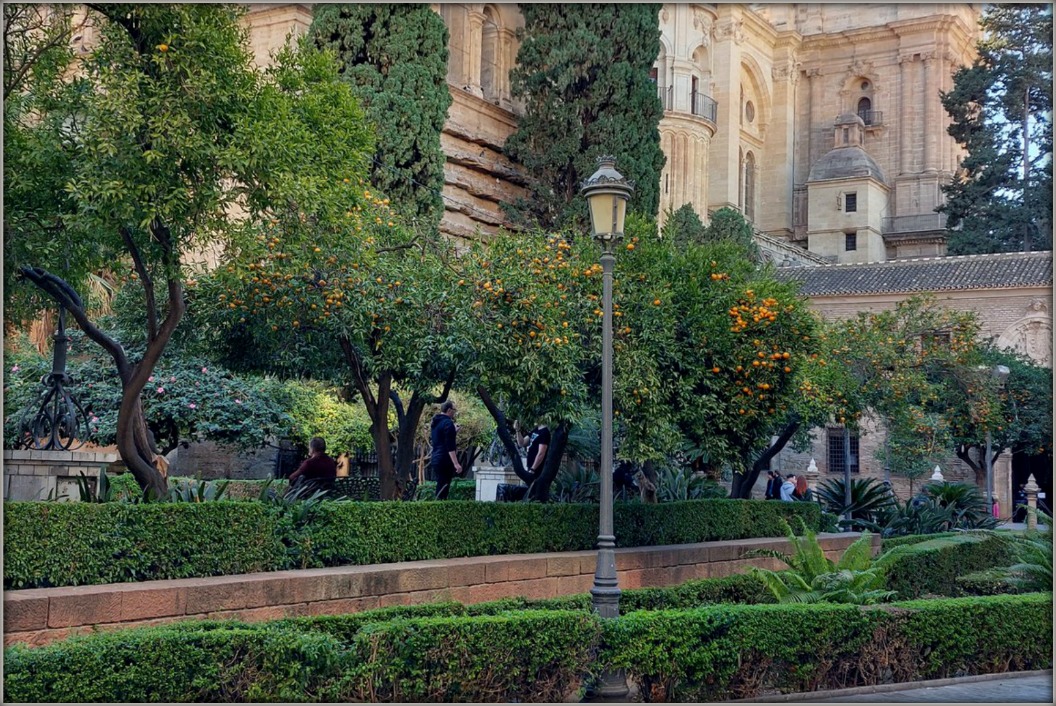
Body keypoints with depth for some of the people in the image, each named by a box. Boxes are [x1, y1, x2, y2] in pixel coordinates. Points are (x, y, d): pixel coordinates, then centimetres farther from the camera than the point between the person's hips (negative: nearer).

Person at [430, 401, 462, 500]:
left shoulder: (435, 423, 16)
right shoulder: (448, 423, -12)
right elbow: (450, 446, -19)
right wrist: (456, 463, -21)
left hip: (435, 459, 9)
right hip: (445, 461, -9)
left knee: (440, 488, 12)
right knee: (443, 489, -9)